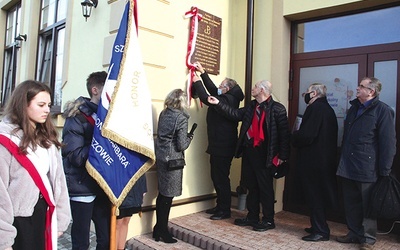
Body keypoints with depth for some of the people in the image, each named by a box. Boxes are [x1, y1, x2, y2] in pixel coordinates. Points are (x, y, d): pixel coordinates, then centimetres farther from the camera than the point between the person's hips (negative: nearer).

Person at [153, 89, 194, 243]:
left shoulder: (163, 114, 6)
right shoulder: (181, 118, -14)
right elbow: (182, 145, -17)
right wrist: (189, 138, 2)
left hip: (160, 156, 7)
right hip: (172, 159, -7)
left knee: (162, 193, 17)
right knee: (168, 196, 4)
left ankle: (158, 228, 27)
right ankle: (163, 231, 17)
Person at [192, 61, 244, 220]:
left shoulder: (227, 100, -17)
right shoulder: (229, 99, 12)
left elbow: (206, 98, -18)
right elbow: (213, 90, 21)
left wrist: (197, 82, -2)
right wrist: (203, 73, 23)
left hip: (222, 147, -10)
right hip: (220, 146, 10)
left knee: (221, 178, -1)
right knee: (217, 177, 17)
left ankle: (225, 210, 10)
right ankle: (220, 206, 28)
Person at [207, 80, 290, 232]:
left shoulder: (277, 109, -10)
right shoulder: (251, 106, 12)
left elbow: (284, 133, -11)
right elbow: (235, 114, 10)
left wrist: (282, 155, -13)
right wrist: (218, 104, 4)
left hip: (264, 154, -7)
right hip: (248, 151, 7)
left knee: (265, 188, 3)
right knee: (251, 186, 16)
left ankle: (268, 220, 19)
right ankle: (252, 217, 30)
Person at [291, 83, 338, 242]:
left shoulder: (315, 108, -17)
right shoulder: (327, 108, 14)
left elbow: (306, 135, -25)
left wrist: (294, 138, -4)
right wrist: (297, 137, 15)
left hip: (313, 161, -10)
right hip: (325, 159, 10)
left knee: (314, 195, 0)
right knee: (320, 194, 18)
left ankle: (320, 231, 8)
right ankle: (319, 226, 29)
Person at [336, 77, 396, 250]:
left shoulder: (383, 110, -8)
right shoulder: (354, 108, 15)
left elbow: (388, 143, -12)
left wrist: (384, 171, -14)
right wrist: (343, 161, 17)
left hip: (367, 169, -7)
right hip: (348, 167, 7)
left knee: (368, 206, 6)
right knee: (351, 204, 14)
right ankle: (354, 234, 29)